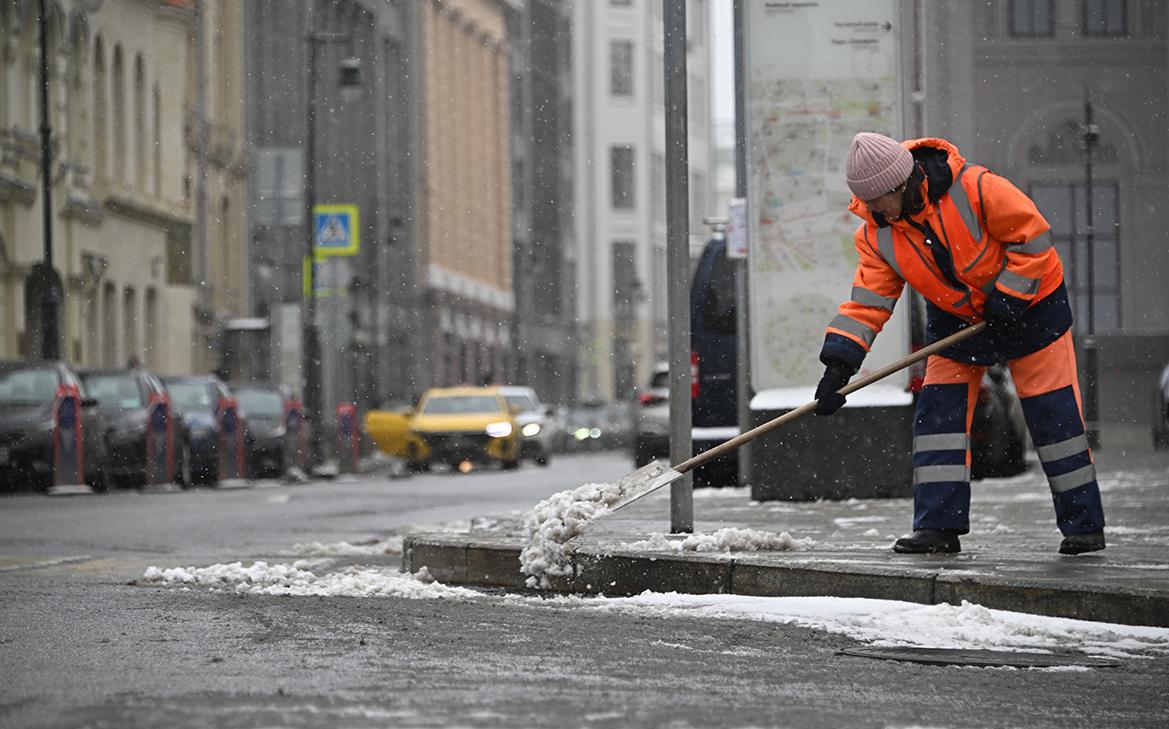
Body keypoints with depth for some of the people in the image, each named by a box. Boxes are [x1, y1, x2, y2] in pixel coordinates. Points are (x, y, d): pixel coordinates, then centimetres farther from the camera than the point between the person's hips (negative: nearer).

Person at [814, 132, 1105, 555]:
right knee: (938, 414, -6)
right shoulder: (876, 235, -13)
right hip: (954, 320, 5)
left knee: (1053, 416, -3)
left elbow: (1033, 235, -22)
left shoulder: (976, 189, -30)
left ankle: (1084, 524, 5)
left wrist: (1008, 298, -23)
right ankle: (939, 527, -2)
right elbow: (868, 300, -13)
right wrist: (840, 364, -23)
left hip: (1029, 303, -5)